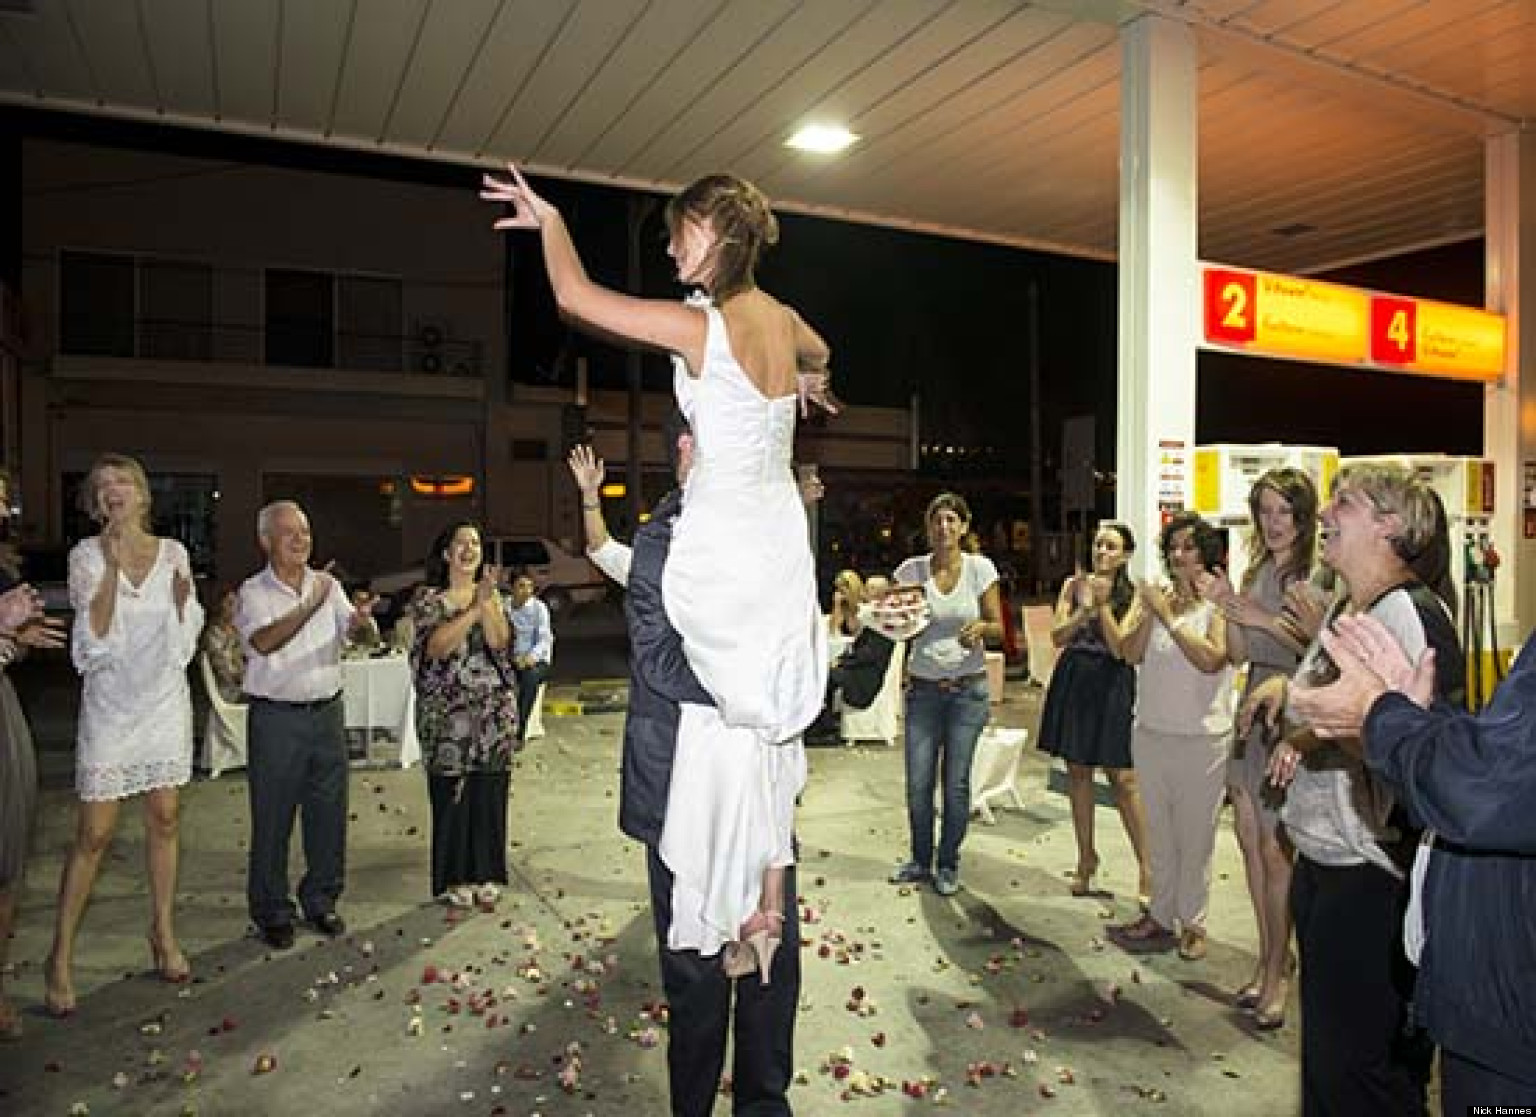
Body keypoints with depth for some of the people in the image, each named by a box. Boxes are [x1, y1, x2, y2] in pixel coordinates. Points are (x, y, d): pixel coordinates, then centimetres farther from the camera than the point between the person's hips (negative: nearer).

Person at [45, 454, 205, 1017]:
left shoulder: (174, 553, 0)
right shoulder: (87, 555, -6)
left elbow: (183, 641, 3)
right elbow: (93, 637, -15)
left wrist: (182, 595, -16)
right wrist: (112, 567, -21)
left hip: (165, 699, 2)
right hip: (110, 702, -2)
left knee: (165, 819, 9)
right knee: (94, 832, 0)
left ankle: (163, 933, 24)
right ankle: (61, 956, 14)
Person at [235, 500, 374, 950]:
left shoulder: (328, 584, 7)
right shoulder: (253, 592, -5)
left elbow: (349, 628, -5)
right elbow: (264, 642, -21)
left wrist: (359, 621, -28)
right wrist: (312, 605, -30)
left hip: (326, 712, 4)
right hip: (276, 718, -4)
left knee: (329, 812, 11)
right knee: (273, 818, 5)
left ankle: (321, 900, 27)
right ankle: (272, 912, 20)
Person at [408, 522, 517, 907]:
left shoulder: (494, 597, 8)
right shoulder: (431, 603, 2)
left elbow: (499, 640, -9)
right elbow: (437, 646, -16)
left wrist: (487, 600, -19)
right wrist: (475, 607, -21)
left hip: (494, 711, 2)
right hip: (448, 713, -2)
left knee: (490, 793, 6)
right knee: (451, 794, 2)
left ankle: (486, 876, 19)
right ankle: (456, 879, 16)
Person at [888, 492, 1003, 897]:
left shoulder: (980, 568, -4)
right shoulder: (911, 569, -3)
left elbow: (999, 628, 0)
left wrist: (981, 628, -22)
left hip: (968, 689, -1)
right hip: (922, 688, 1)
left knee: (956, 782, 3)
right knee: (917, 782, 5)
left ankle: (948, 864, 22)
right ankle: (921, 860, 27)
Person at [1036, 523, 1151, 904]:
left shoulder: (1133, 594, -1)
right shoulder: (1074, 584, 6)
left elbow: (1120, 647, -11)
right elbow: (1057, 637, -2)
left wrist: (1103, 604, -17)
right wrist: (1084, 609, -17)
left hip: (1111, 686, -3)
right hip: (1073, 683, 3)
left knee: (1123, 777, -4)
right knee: (1078, 770, 10)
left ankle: (1146, 866, 8)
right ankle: (1086, 857, 25)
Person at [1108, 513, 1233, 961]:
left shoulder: (1220, 604, -9)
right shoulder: (1158, 598, 4)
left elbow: (1211, 660, -22)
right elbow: (1131, 653, -3)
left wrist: (1170, 617, -18)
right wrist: (1151, 612, -15)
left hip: (1202, 739, -5)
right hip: (1151, 734, 5)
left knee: (1195, 837, 7)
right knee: (1158, 834, 15)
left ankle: (1192, 923, 21)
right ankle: (1160, 915, 28)